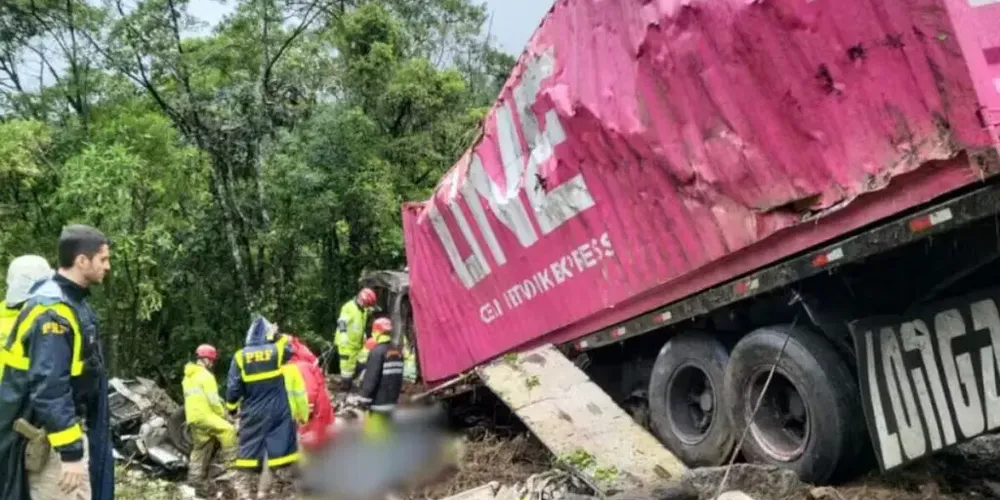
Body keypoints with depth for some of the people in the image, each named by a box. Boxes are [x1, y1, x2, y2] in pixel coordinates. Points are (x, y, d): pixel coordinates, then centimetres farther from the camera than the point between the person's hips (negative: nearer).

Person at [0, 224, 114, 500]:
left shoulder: (72, 303, 9)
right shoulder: (53, 311, -22)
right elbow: (49, 388, -27)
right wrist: (70, 450, -25)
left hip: (67, 425, 10)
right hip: (50, 435, -10)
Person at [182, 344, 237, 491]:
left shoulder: (188, 376, 21)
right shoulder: (205, 375, -9)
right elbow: (212, 399, -14)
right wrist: (222, 414, -3)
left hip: (192, 417, 10)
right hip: (204, 414, -10)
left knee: (200, 448, 15)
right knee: (228, 430, -15)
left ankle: (196, 477, 15)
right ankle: (230, 462, -17)